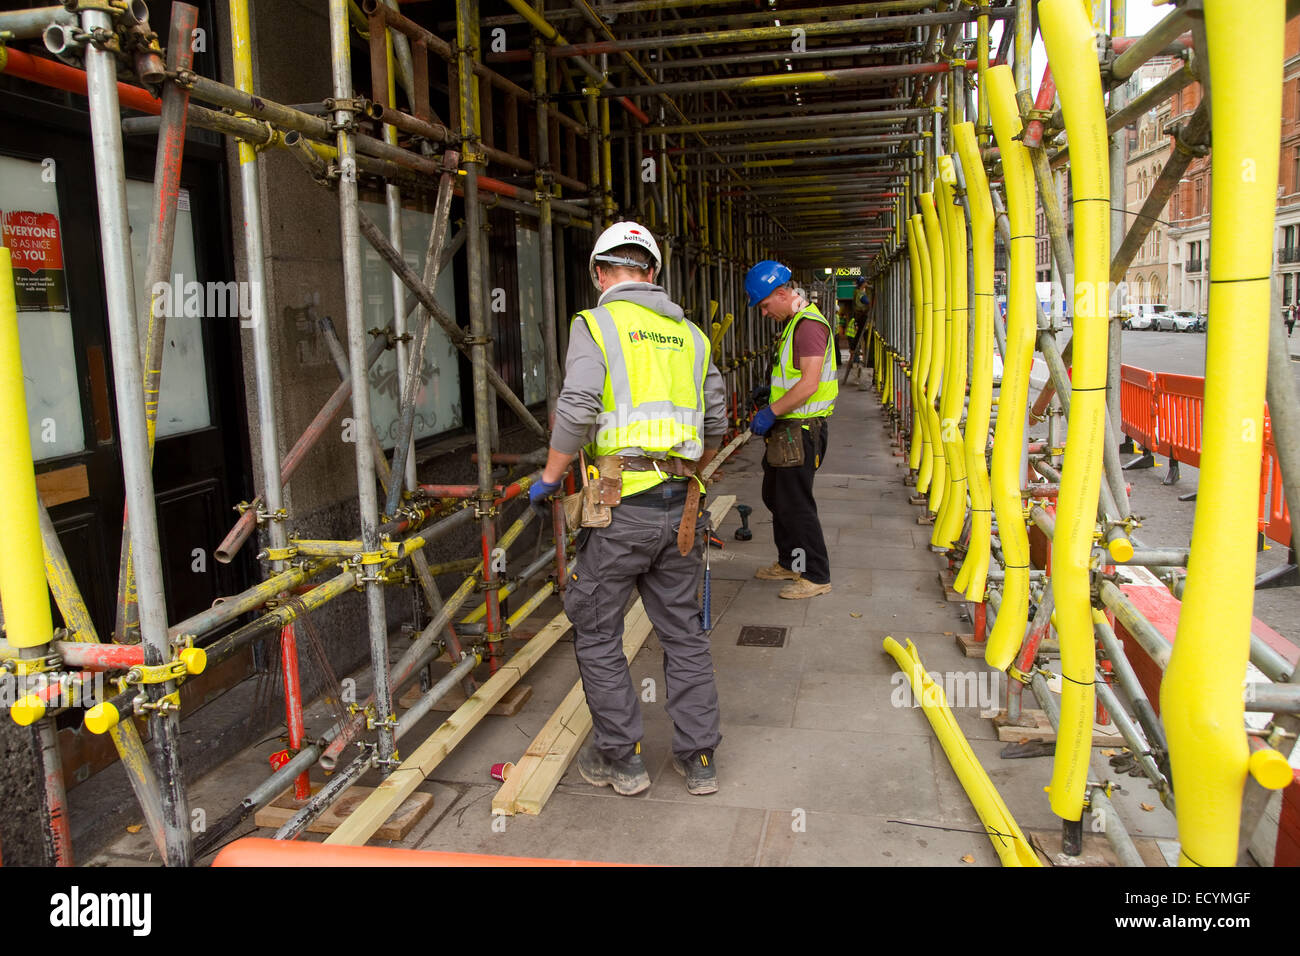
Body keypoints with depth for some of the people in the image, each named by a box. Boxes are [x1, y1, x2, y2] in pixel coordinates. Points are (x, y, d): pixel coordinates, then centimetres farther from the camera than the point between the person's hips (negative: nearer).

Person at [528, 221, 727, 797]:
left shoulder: (595, 324, -3)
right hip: (681, 507, 5)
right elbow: (715, 423, 18)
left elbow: (576, 411, -16)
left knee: (596, 632, 11)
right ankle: (698, 759, 24)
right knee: (683, 632, 16)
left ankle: (620, 759, 20)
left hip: (621, 506, -5)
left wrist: (549, 478, -3)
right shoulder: (689, 334, 14)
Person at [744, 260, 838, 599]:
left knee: (795, 504, -4)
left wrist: (771, 412, -23)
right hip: (787, 428, 11)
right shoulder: (794, 323, 16)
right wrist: (771, 401, 15)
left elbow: (810, 382, -26)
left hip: (800, 431, -11)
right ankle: (789, 563, 32)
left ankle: (816, 576, 8)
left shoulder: (809, 324, -18)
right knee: (776, 497, 19)